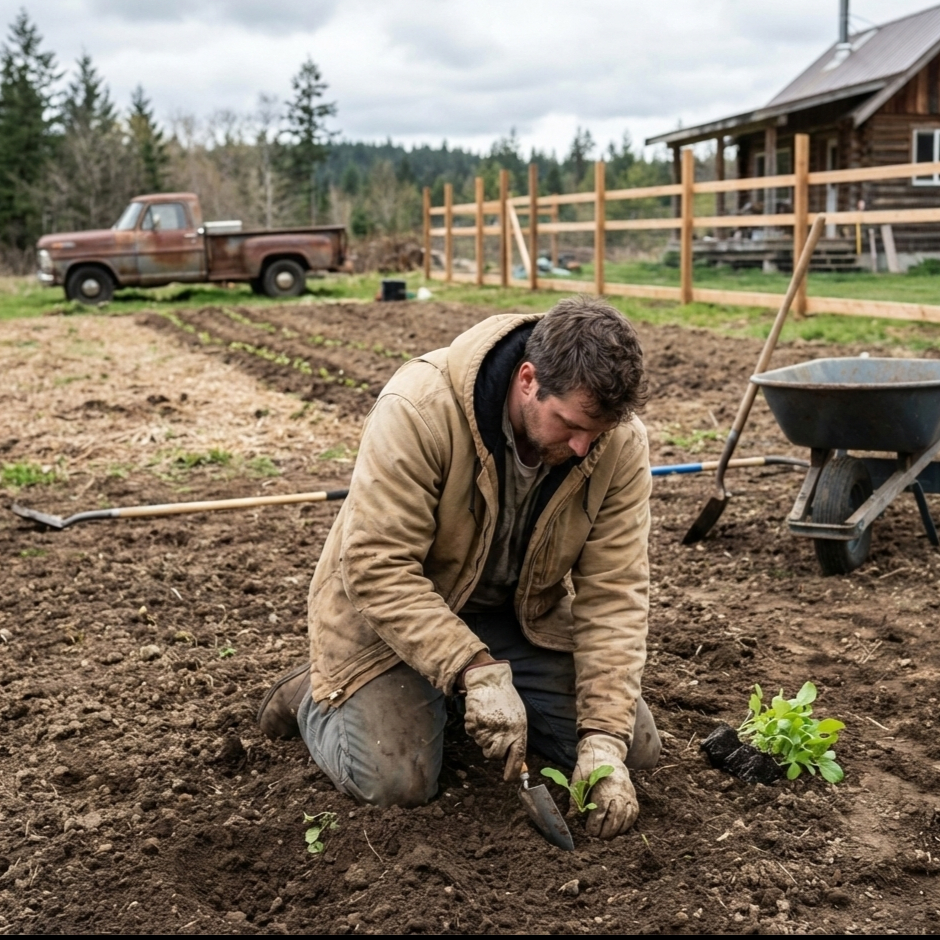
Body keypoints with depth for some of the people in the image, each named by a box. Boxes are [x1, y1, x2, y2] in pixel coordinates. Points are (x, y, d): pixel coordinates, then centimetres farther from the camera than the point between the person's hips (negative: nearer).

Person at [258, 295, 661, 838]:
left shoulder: (621, 440, -20)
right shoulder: (419, 408, -33)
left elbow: (614, 593, -18)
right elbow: (377, 568, -32)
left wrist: (604, 738, -26)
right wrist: (476, 670, -37)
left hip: (525, 613, 5)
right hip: (388, 606, -4)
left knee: (636, 750, -3)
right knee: (394, 782, -19)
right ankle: (314, 696, 13)